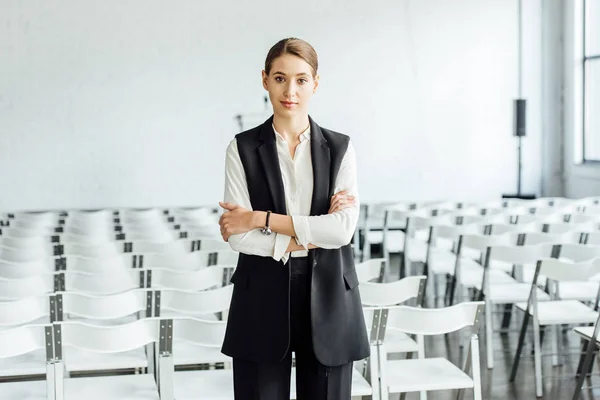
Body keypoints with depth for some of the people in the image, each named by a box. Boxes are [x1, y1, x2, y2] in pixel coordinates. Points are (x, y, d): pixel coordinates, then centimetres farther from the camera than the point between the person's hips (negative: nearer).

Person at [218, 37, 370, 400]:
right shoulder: (243, 148, 0)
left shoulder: (340, 148, 2)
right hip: (262, 298, 0)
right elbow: (238, 236, -9)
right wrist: (310, 236, -12)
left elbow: (344, 228, -11)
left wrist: (262, 219, -12)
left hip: (328, 298, 1)